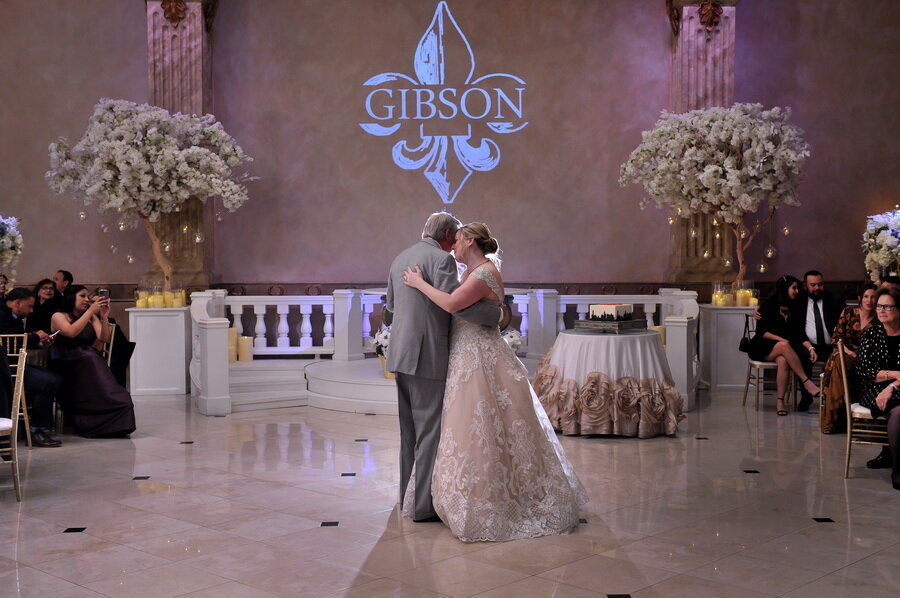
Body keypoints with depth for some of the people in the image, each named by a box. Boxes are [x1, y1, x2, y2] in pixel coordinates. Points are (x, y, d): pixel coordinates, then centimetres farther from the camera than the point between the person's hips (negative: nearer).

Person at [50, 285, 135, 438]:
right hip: (66, 365, -4)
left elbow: (105, 338, 7)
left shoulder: (92, 318, 20)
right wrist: (91, 311, -15)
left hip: (90, 361, 4)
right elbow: (71, 332, -16)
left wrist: (104, 318, -7)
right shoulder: (58, 316, 5)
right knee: (89, 359, -34)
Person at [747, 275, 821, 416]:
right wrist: (781, 339, -19)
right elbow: (761, 331, -8)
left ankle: (780, 401, -36)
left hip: (781, 349, 4)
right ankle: (807, 382, -36)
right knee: (784, 346, -36)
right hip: (761, 348, -3)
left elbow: (799, 333, 8)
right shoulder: (769, 305, 1)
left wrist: (810, 347, -9)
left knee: (783, 360, -33)